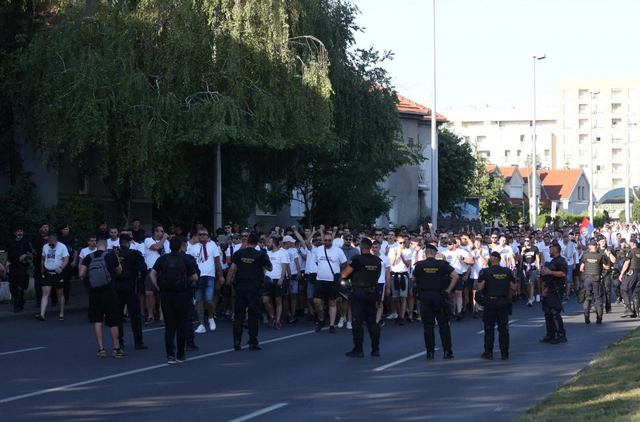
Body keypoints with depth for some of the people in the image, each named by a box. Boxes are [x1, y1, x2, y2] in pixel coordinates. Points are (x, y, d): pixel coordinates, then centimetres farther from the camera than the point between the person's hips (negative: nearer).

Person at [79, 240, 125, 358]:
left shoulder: (88, 258, -1)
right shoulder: (111, 256, -4)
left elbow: (81, 274, -6)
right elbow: (119, 271, 8)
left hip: (94, 292, 2)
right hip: (108, 291, -2)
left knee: (97, 320, 9)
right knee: (113, 321, 6)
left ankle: (101, 349, 5)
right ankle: (116, 349, 13)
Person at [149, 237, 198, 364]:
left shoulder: (162, 259, 2)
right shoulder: (185, 259, -4)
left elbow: (152, 274, -5)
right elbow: (195, 277, -5)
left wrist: (158, 288, 1)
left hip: (165, 295, 2)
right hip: (182, 295, -2)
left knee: (169, 326, 6)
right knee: (181, 325, 9)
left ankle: (170, 355, -4)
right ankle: (180, 355, 13)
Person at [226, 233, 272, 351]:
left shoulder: (239, 253, 0)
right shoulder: (260, 255, -5)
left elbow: (232, 269, -2)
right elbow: (270, 268, 6)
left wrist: (228, 282, 8)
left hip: (240, 286, 2)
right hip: (254, 287, -2)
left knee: (238, 314, 7)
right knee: (254, 315, 4)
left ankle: (237, 342, 4)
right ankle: (253, 343, 3)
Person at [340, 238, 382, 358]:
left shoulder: (357, 260, -13)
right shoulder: (377, 261, 4)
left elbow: (344, 274, -11)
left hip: (359, 293, -5)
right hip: (372, 293, 5)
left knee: (357, 322, -1)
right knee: (372, 321, 11)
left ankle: (358, 350, -1)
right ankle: (375, 349, 11)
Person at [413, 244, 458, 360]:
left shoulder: (420, 265, -4)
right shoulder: (442, 264, -4)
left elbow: (414, 279, 7)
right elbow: (455, 276, -11)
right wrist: (449, 290, -6)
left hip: (425, 297, 0)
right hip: (439, 296, 0)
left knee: (428, 325, 6)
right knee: (443, 325, 6)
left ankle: (430, 352, 5)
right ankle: (447, 351, 3)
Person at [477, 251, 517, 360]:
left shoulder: (485, 272, -7)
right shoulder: (507, 271, 2)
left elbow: (480, 287, -14)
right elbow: (513, 287, 1)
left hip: (490, 302, -2)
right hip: (504, 302, 2)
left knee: (489, 328, 5)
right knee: (503, 328, 6)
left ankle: (488, 353, 6)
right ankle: (504, 353, 6)